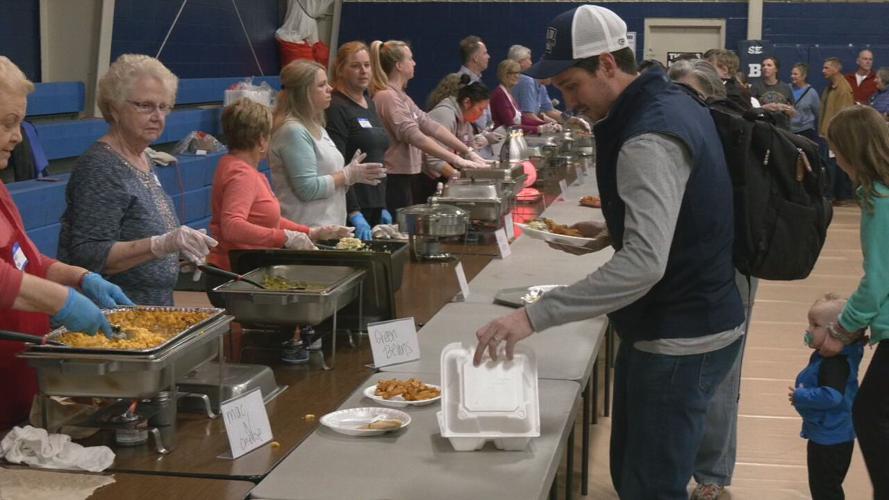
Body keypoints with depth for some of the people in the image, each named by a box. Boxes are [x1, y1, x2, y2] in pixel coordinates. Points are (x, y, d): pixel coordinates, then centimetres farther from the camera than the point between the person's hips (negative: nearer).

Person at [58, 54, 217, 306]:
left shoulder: (143, 159, 11)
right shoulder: (99, 167, -16)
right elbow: (88, 256, -22)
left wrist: (182, 246, 8)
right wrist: (160, 245, -31)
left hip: (154, 310, 9)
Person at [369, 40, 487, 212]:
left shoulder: (401, 96, 15)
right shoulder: (387, 96, -15)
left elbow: (430, 125, 11)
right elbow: (415, 136, -24)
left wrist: (469, 152, 5)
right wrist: (457, 160, -25)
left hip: (407, 178, 9)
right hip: (394, 180, -9)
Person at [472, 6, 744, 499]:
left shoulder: (648, 138, -25)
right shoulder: (670, 103, 7)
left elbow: (644, 264, -36)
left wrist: (534, 316, -38)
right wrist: (614, 232, 11)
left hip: (678, 341, -10)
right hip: (679, 323, 10)